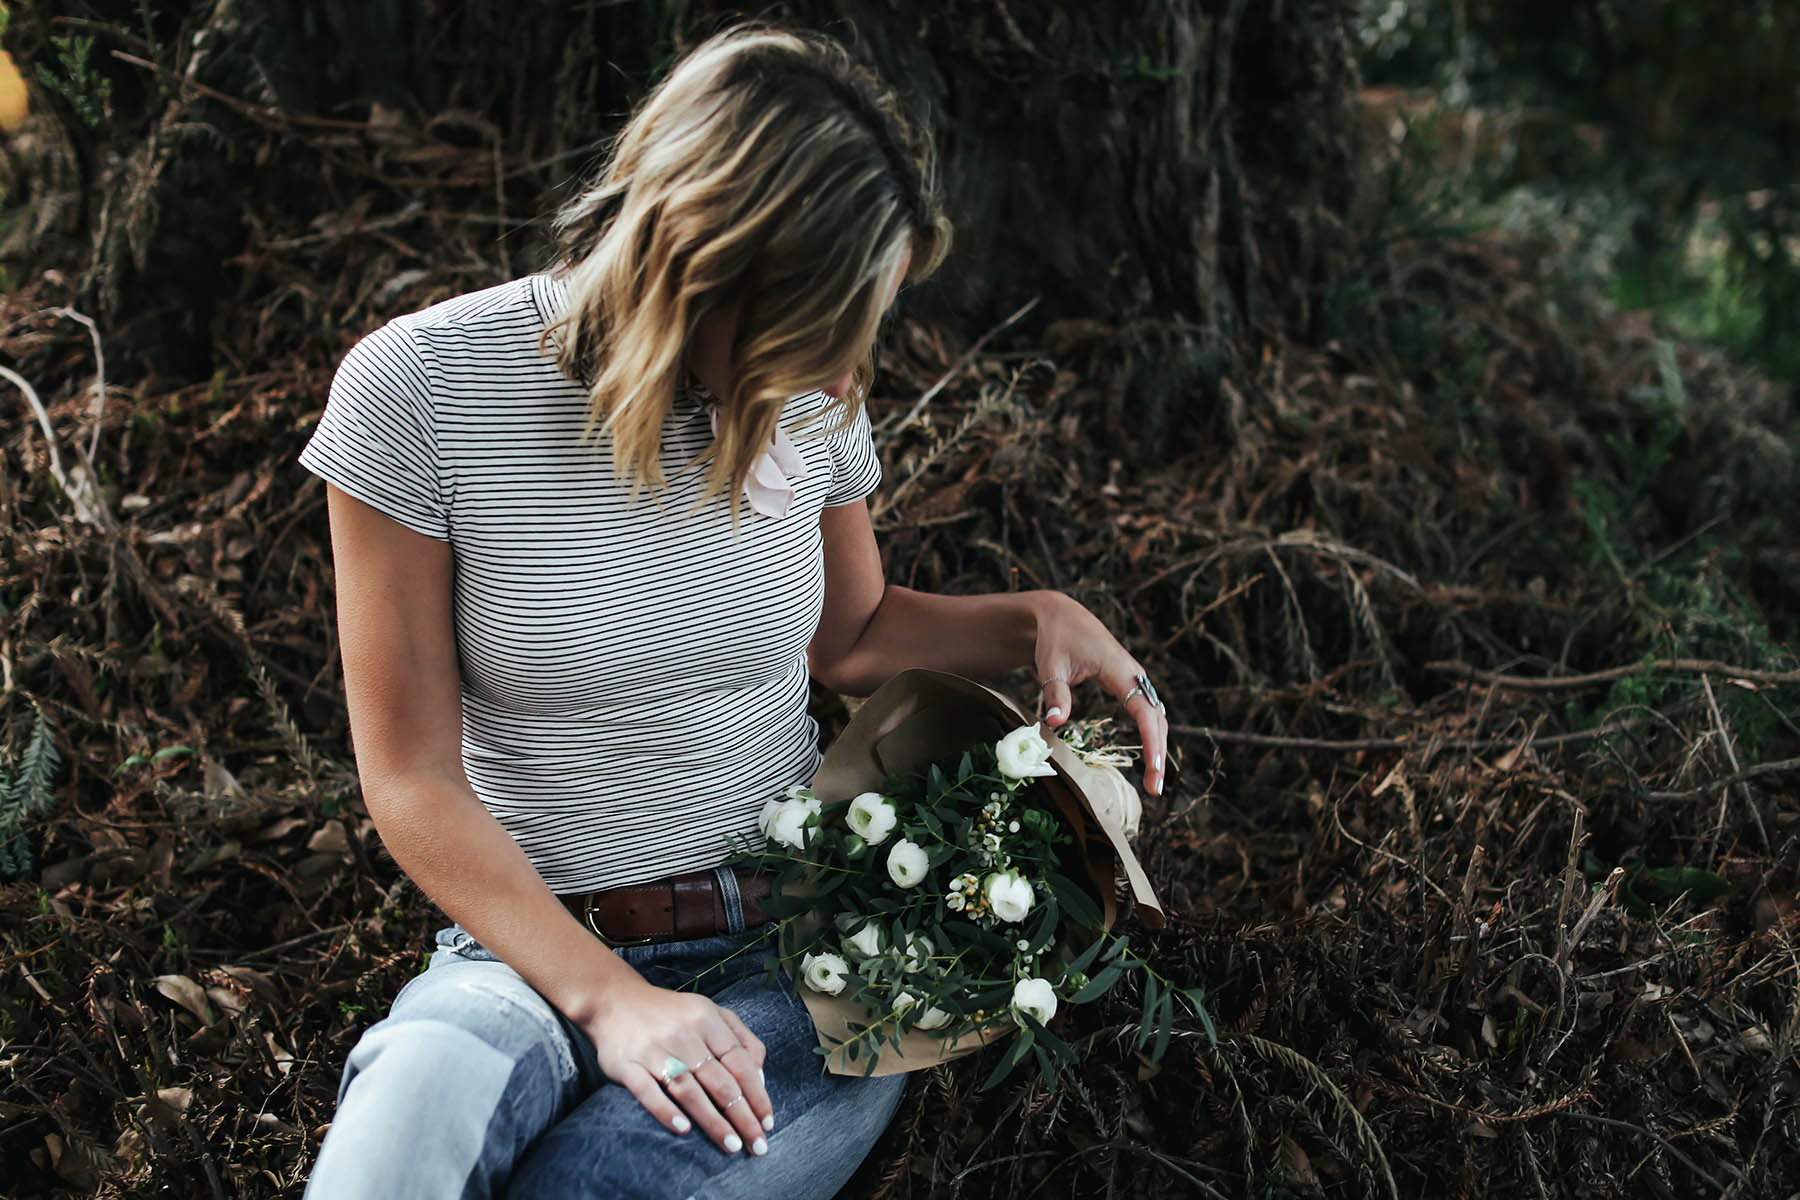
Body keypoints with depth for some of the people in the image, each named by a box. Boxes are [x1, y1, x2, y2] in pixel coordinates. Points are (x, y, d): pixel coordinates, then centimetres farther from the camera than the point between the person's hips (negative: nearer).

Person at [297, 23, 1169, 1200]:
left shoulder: (809, 391, -1)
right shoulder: (419, 393, -13)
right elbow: (414, 776, -10)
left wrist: (1036, 617, 2)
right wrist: (606, 999, -18)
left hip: (796, 945, 2)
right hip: (532, 945, -2)